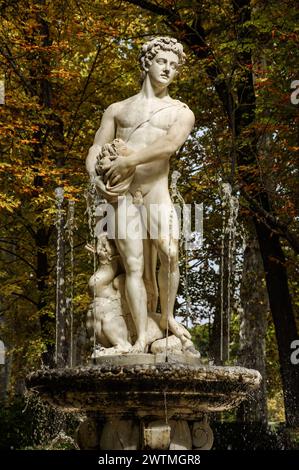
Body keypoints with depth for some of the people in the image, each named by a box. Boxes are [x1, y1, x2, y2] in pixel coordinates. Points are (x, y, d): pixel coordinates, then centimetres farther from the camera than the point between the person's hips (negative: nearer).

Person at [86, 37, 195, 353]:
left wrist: (127, 161, -16)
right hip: (122, 194, 2)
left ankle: (168, 318, -5)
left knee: (168, 253, -24)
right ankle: (142, 336, -7)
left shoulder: (181, 113, 11)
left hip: (156, 192, -2)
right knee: (133, 265, -7)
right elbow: (96, 149, 16)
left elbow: (168, 145, -8)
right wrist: (95, 176, -6)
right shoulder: (117, 109, 21)